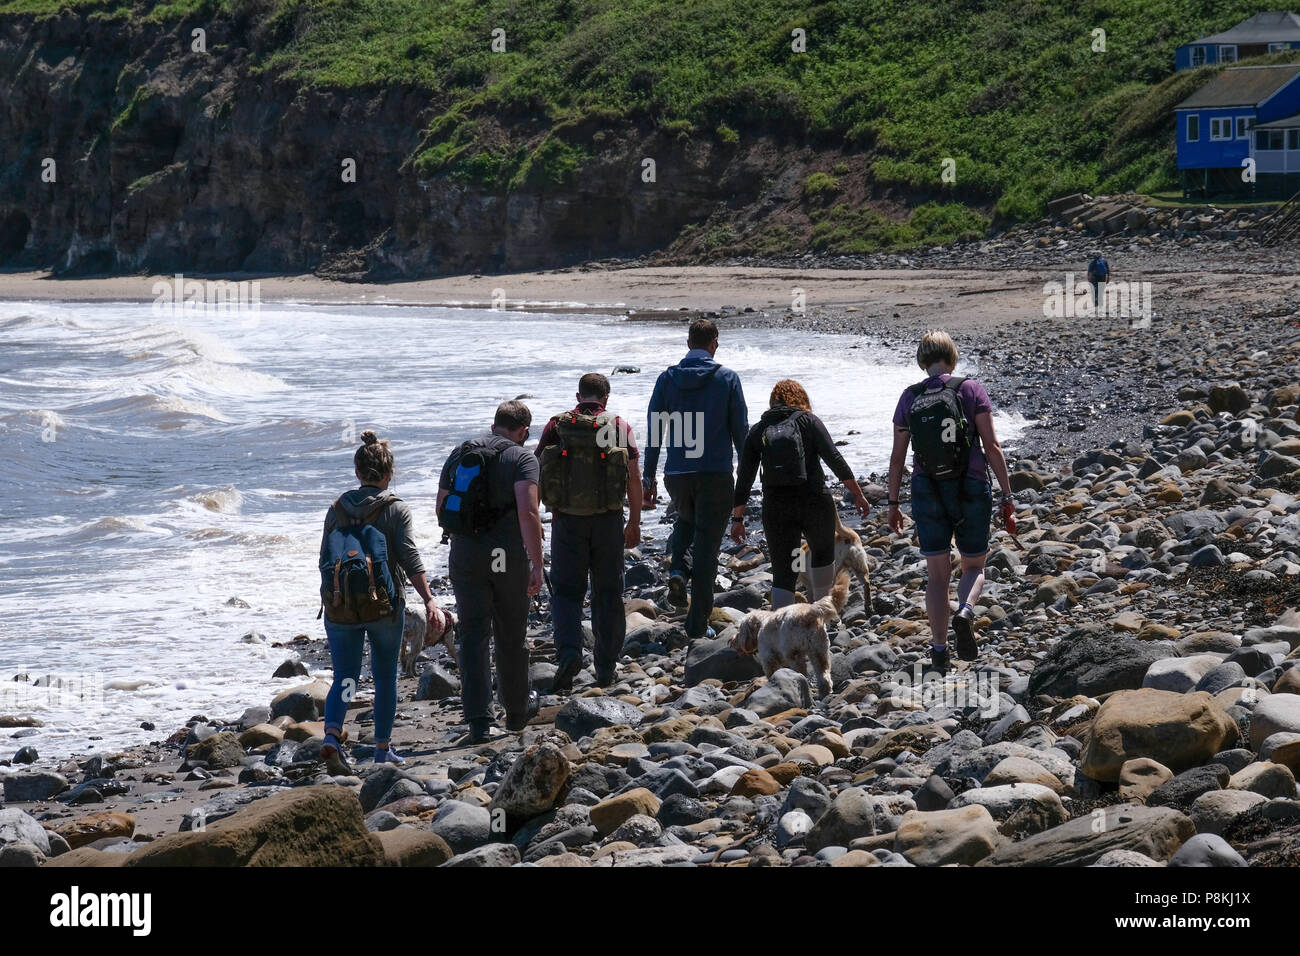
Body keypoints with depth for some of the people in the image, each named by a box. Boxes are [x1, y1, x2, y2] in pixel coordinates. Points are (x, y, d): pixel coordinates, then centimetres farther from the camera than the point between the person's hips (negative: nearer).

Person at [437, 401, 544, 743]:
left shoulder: (459, 455, 10)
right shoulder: (523, 458, -5)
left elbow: (442, 510, 15)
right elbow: (528, 512, -18)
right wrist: (537, 564, -17)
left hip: (465, 556, 3)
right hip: (508, 558, -3)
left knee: (473, 636, 3)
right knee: (511, 636, 13)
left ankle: (478, 719, -7)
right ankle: (517, 711, 29)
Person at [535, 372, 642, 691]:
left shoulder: (557, 426, 1)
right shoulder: (619, 428, 0)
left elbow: (536, 471, 1)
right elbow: (634, 478, -2)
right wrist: (635, 522, 7)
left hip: (567, 521, 0)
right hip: (608, 520, 0)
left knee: (566, 590, 6)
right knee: (608, 592, 11)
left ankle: (568, 651, -17)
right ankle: (606, 668, 13)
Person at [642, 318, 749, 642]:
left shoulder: (667, 378, 1)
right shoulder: (727, 378, -4)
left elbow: (654, 431, 2)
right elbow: (740, 429, -1)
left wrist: (648, 477, 9)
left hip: (676, 475, 2)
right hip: (716, 474, -2)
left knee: (685, 520, 32)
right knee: (707, 546, 4)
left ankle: (677, 569, 5)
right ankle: (697, 625, 3)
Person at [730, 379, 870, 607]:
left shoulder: (758, 430, 9)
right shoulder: (808, 421, 3)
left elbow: (744, 479, 5)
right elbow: (834, 459, -7)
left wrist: (737, 519, 8)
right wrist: (857, 494, -3)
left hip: (776, 507, 1)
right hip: (814, 501, -1)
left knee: (782, 574, 3)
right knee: (823, 553, 25)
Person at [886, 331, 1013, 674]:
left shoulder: (909, 399, 2)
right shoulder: (970, 390, -5)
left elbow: (897, 457, 5)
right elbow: (992, 447, -8)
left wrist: (893, 505, 14)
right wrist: (1007, 496, -4)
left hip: (927, 491, 2)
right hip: (971, 490, -2)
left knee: (937, 573, 9)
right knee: (974, 566, 14)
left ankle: (939, 649, 7)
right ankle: (965, 612, -17)